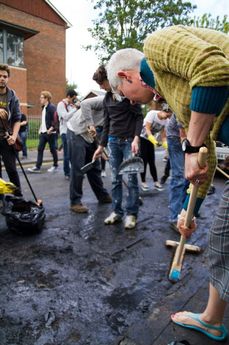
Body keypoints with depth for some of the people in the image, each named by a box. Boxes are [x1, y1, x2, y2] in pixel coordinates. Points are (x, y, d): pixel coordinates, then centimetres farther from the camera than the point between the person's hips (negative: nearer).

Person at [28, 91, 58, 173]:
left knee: (53, 149, 3)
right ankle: (37, 167, 5)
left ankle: (55, 166, 17)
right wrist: (41, 129, 16)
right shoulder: (43, 107, 15)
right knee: (40, 149, 3)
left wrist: (51, 129, -23)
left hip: (50, 133, -8)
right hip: (43, 132, 8)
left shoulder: (52, 107, -12)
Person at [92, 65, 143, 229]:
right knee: (116, 179, 7)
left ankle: (132, 214, 9)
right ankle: (117, 211, 17)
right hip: (113, 141, 6)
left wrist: (136, 138, -19)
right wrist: (101, 145, 15)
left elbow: (139, 116, -8)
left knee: (131, 179, -1)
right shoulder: (107, 99, 15)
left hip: (129, 141, -6)